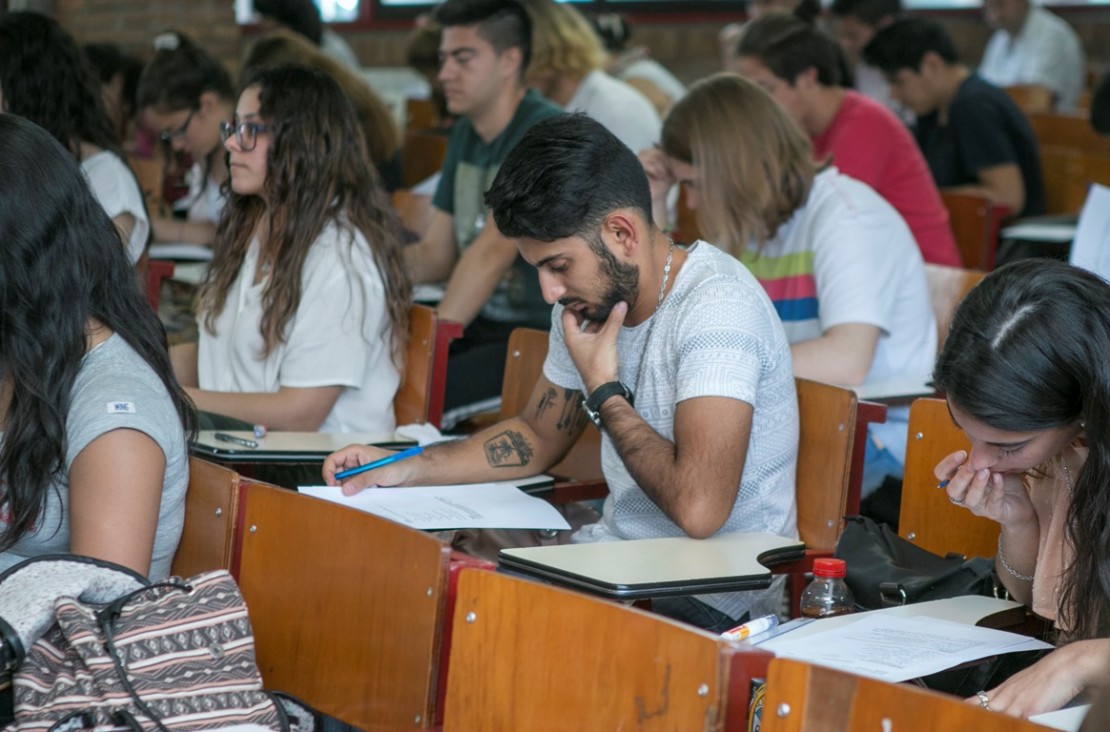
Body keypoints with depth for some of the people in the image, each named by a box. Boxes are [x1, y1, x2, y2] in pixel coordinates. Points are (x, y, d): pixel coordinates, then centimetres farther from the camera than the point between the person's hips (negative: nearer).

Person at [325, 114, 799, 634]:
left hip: (711, 601, -8)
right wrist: (403, 468, 9)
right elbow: (538, 436, 23)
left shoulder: (716, 308, -22)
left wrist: (603, 391, -18)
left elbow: (698, 508, -33)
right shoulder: (588, 300, 6)